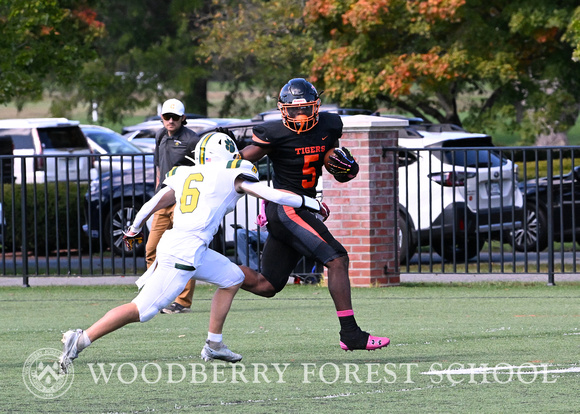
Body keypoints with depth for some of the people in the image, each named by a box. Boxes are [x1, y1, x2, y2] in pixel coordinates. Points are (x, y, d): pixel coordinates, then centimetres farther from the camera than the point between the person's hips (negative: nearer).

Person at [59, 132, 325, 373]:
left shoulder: (183, 175, 18)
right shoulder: (231, 174, 2)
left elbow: (153, 204, 23)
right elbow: (269, 194, 1)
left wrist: (134, 230, 38)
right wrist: (307, 203, 12)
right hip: (186, 252, -8)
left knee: (232, 278, 22)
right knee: (142, 310, -10)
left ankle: (214, 345, 22)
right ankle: (80, 341, -13)